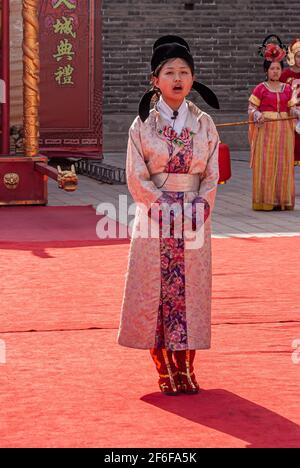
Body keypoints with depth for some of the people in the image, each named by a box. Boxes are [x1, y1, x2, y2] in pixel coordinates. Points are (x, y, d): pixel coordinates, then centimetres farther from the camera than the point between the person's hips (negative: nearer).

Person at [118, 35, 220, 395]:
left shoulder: (204, 124, 5)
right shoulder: (143, 124, 0)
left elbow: (212, 175, 5)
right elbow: (137, 178, -4)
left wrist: (197, 210, -10)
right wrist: (168, 209, -13)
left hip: (195, 220, 2)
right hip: (154, 221, -2)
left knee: (191, 290, 2)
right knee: (154, 292, -1)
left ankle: (185, 366, 10)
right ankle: (164, 370, 7)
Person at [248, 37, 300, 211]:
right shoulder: (261, 89, -1)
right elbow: (251, 108, -2)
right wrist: (257, 116, -21)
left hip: (284, 130, 4)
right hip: (266, 129, -3)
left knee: (284, 165, 3)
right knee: (266, 165, -6)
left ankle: (283, 199, 8)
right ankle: (266, 200, -2)